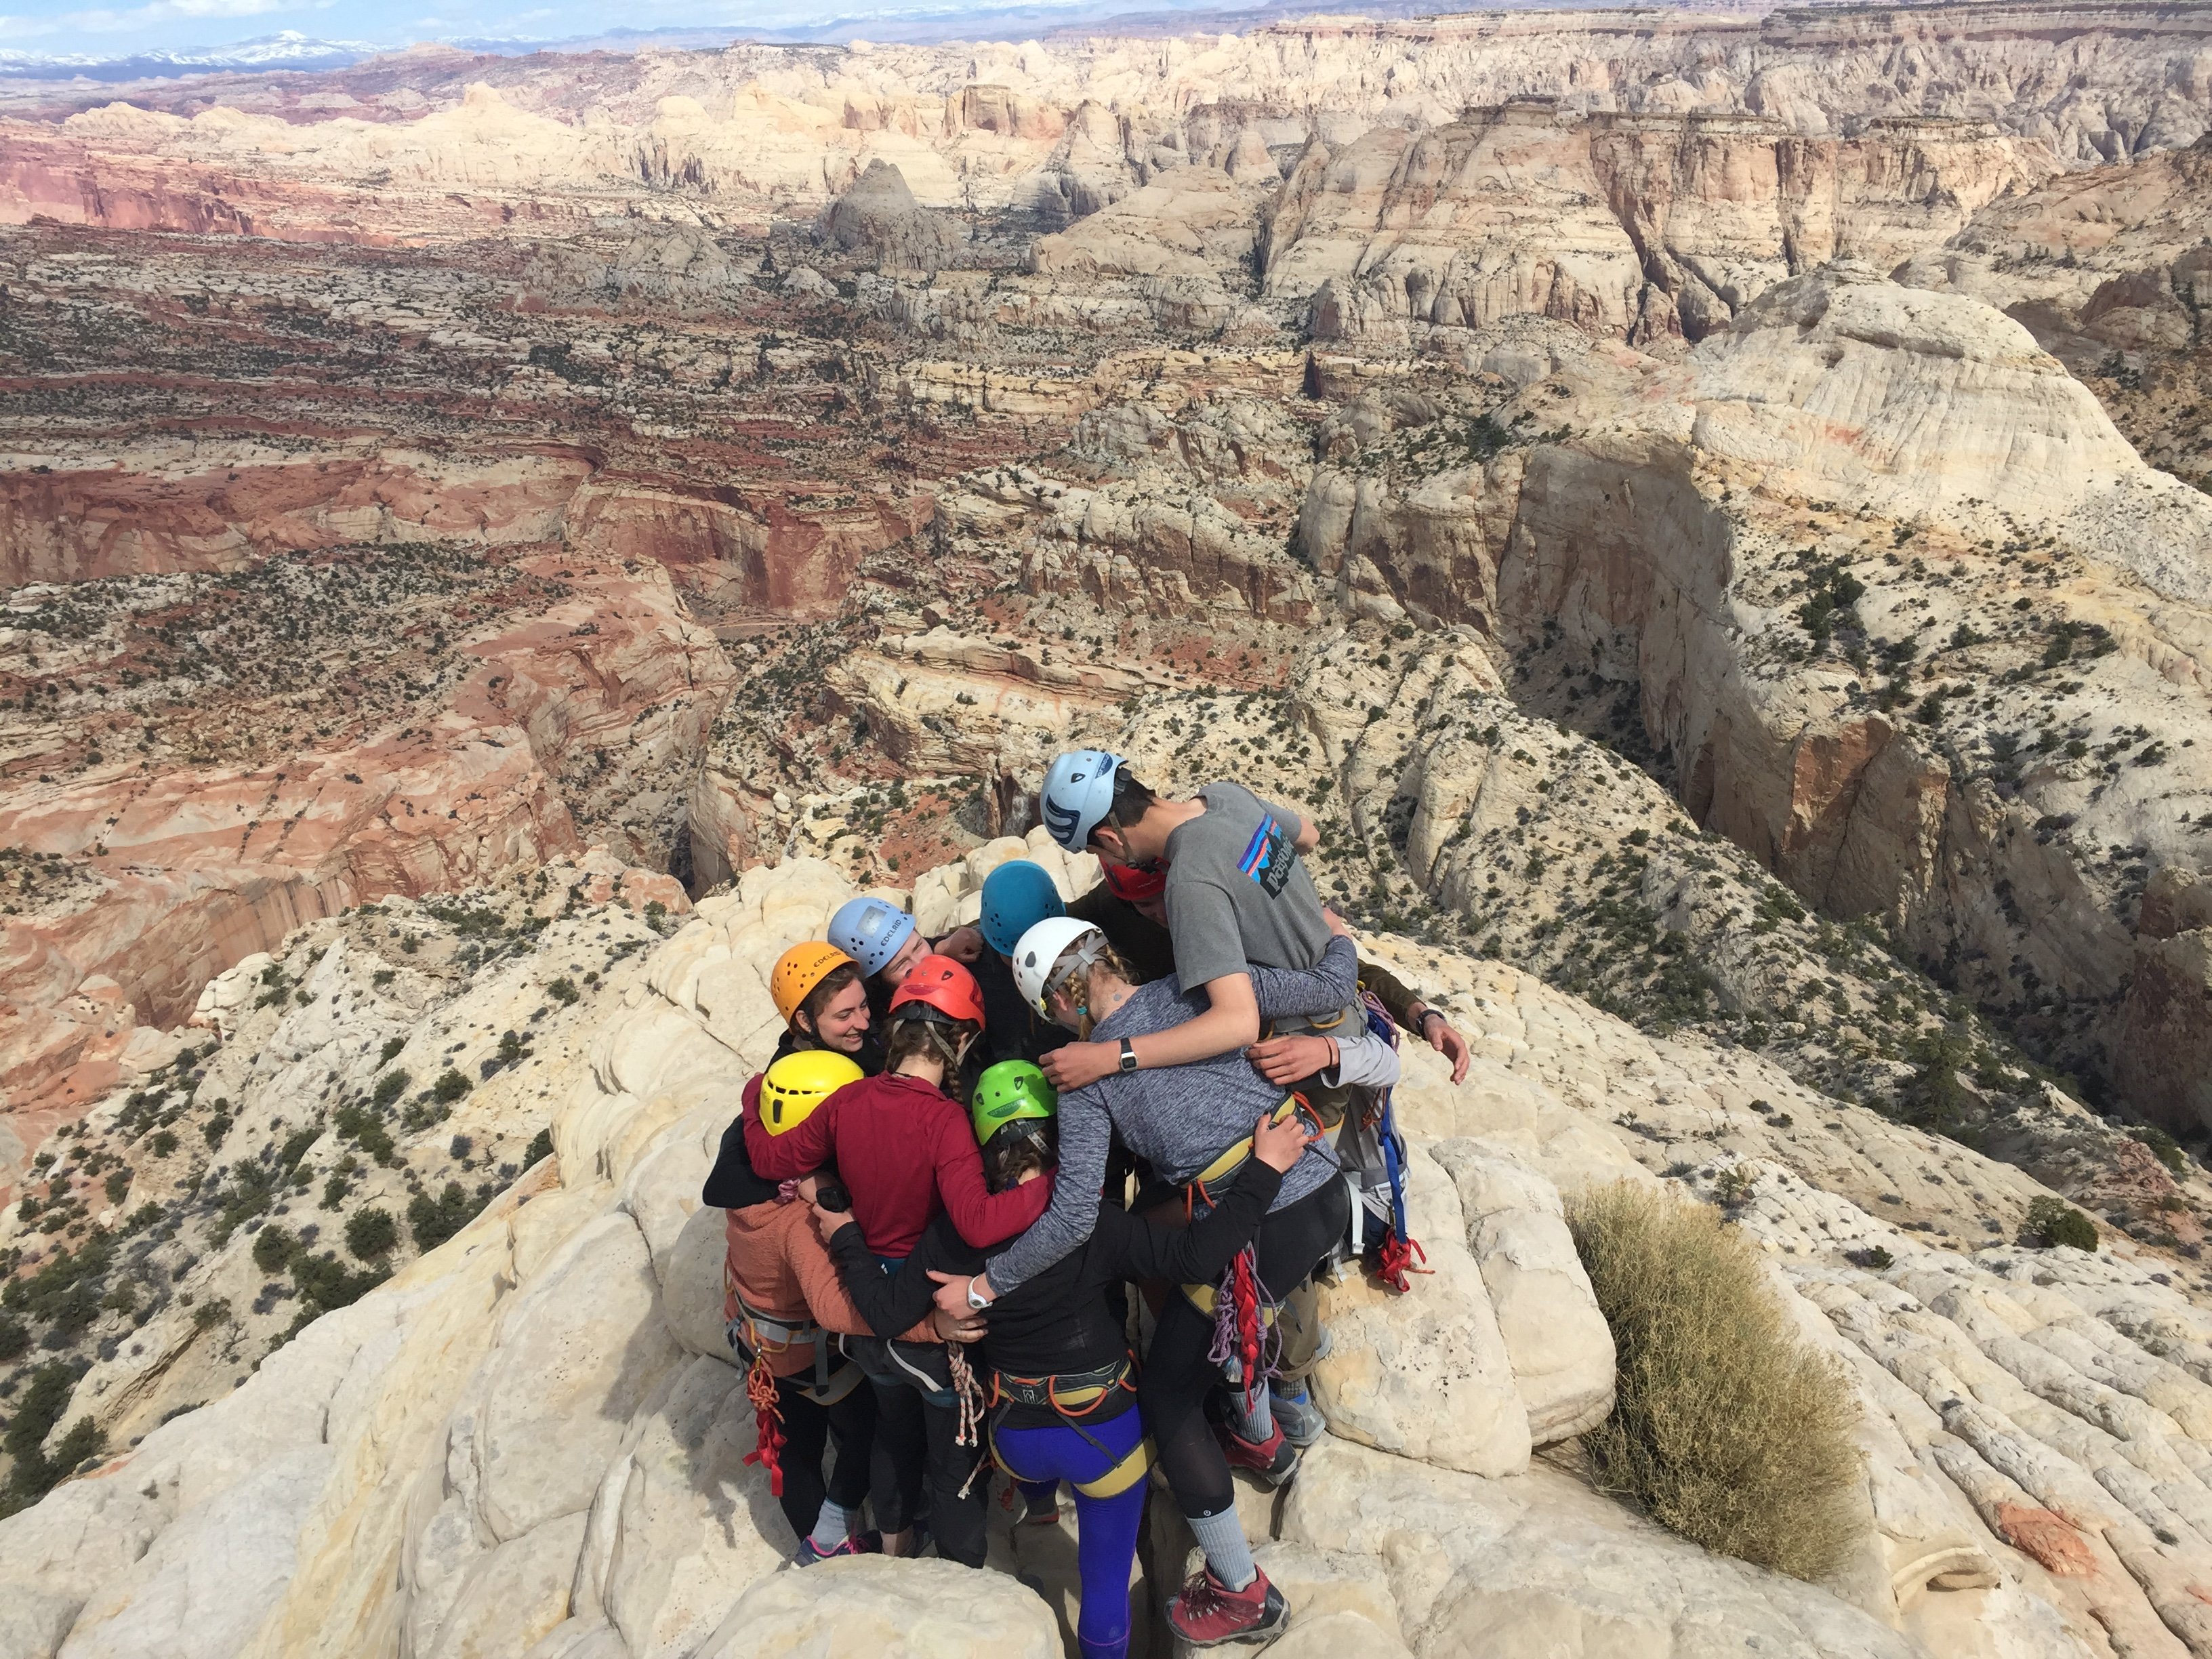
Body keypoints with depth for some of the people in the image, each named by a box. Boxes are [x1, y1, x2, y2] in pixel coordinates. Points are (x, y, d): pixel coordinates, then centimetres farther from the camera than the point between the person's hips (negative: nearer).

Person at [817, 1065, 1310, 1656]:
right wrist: (1265, 1170, -26)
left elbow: (887, 1312, -7)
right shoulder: (1092, 1224, -24)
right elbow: (1195, 1256, -31)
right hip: (1104, 1435, -2)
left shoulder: (954, 1234, -13)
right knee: (1106, 1577, 20)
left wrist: (845, 1240, 7)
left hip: (1015, 1437, 2)